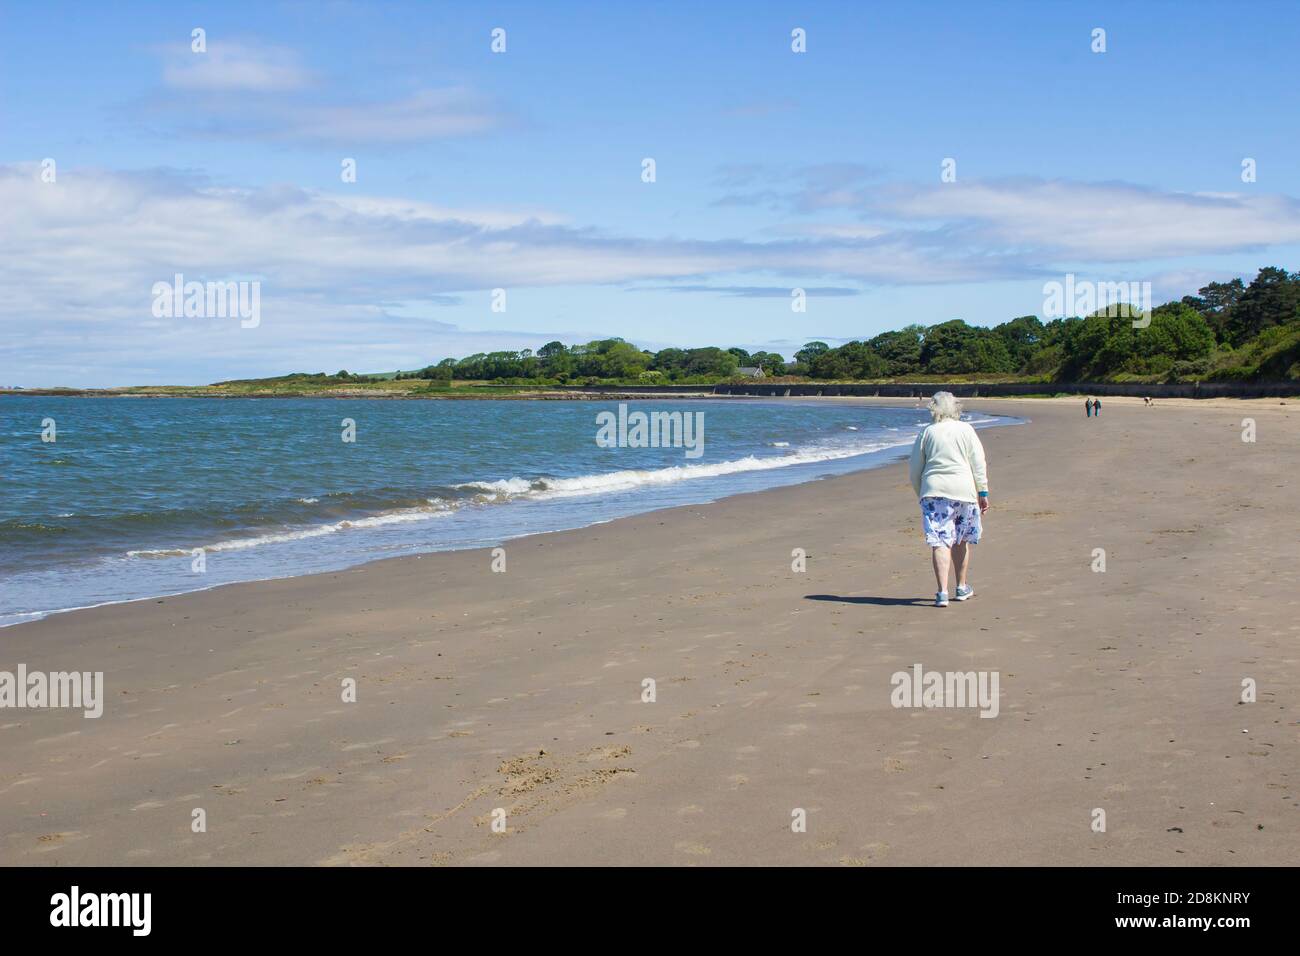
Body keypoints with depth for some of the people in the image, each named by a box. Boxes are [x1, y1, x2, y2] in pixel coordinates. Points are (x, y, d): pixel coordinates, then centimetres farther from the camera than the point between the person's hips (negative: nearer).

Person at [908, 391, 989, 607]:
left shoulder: (926, 432, 6)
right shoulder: (966, 430, 4)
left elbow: (914, 469, 9)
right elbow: (979, 465, 1)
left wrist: (920, 494, 21)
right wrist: (983, 493, 6)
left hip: (934, 492, -1)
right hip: (963, 491, 1)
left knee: (939, 542, -4)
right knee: (962, 540, 18)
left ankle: (942, 592, -16)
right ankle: (962, 587, 29)